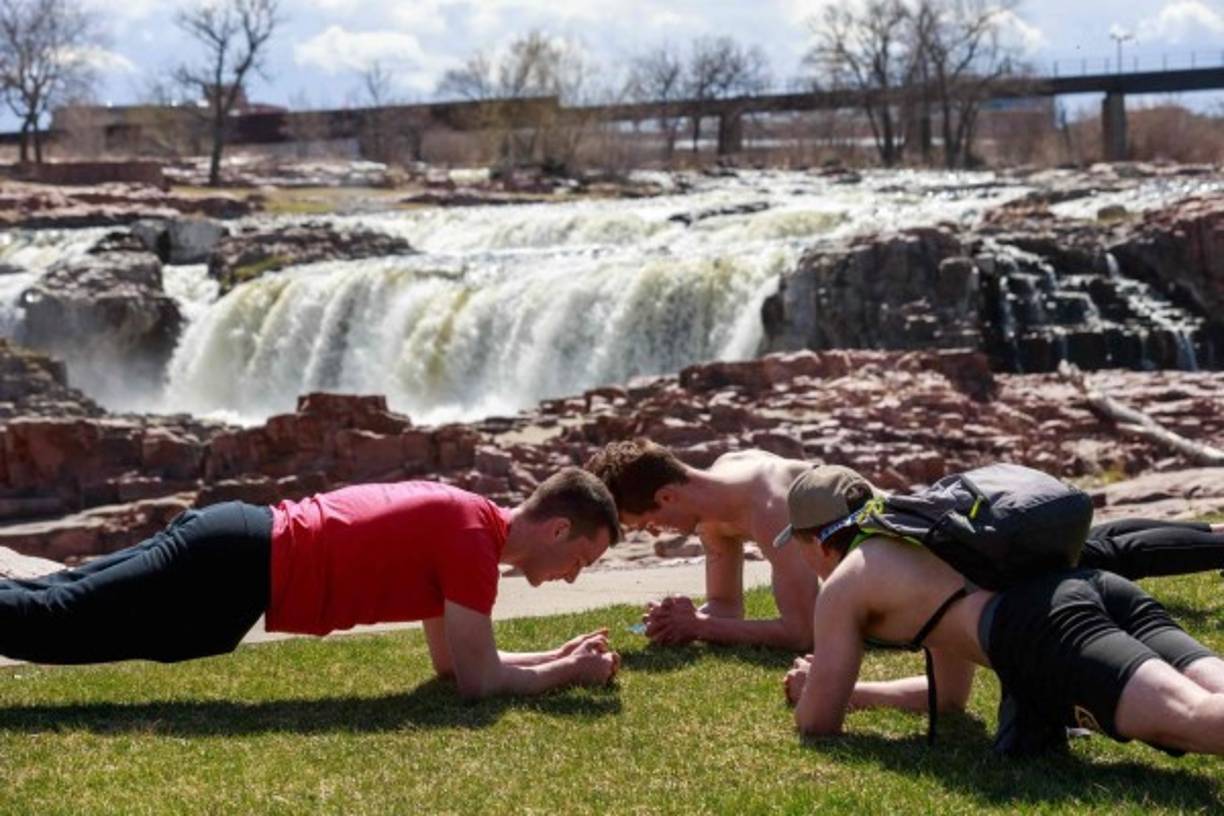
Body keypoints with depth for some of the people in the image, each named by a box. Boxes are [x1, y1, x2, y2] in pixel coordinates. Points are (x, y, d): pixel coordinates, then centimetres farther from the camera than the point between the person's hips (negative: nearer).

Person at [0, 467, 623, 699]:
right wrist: (570, 672, 0)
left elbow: (452, 660, 26)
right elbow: (477, 681, -13)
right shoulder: (473, 541, -13)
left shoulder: (458, 517, 16)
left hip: (235, 541, 9)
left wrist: (558, 656, 21)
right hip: (235, 577, -9)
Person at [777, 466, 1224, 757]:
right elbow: (950, 694, 54)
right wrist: (851, 691, 60)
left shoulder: (843, 585, 22)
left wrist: (809, 691, 46)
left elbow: (820, 723, 22)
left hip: (1042, 629, -8)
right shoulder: (930, 538, 44)